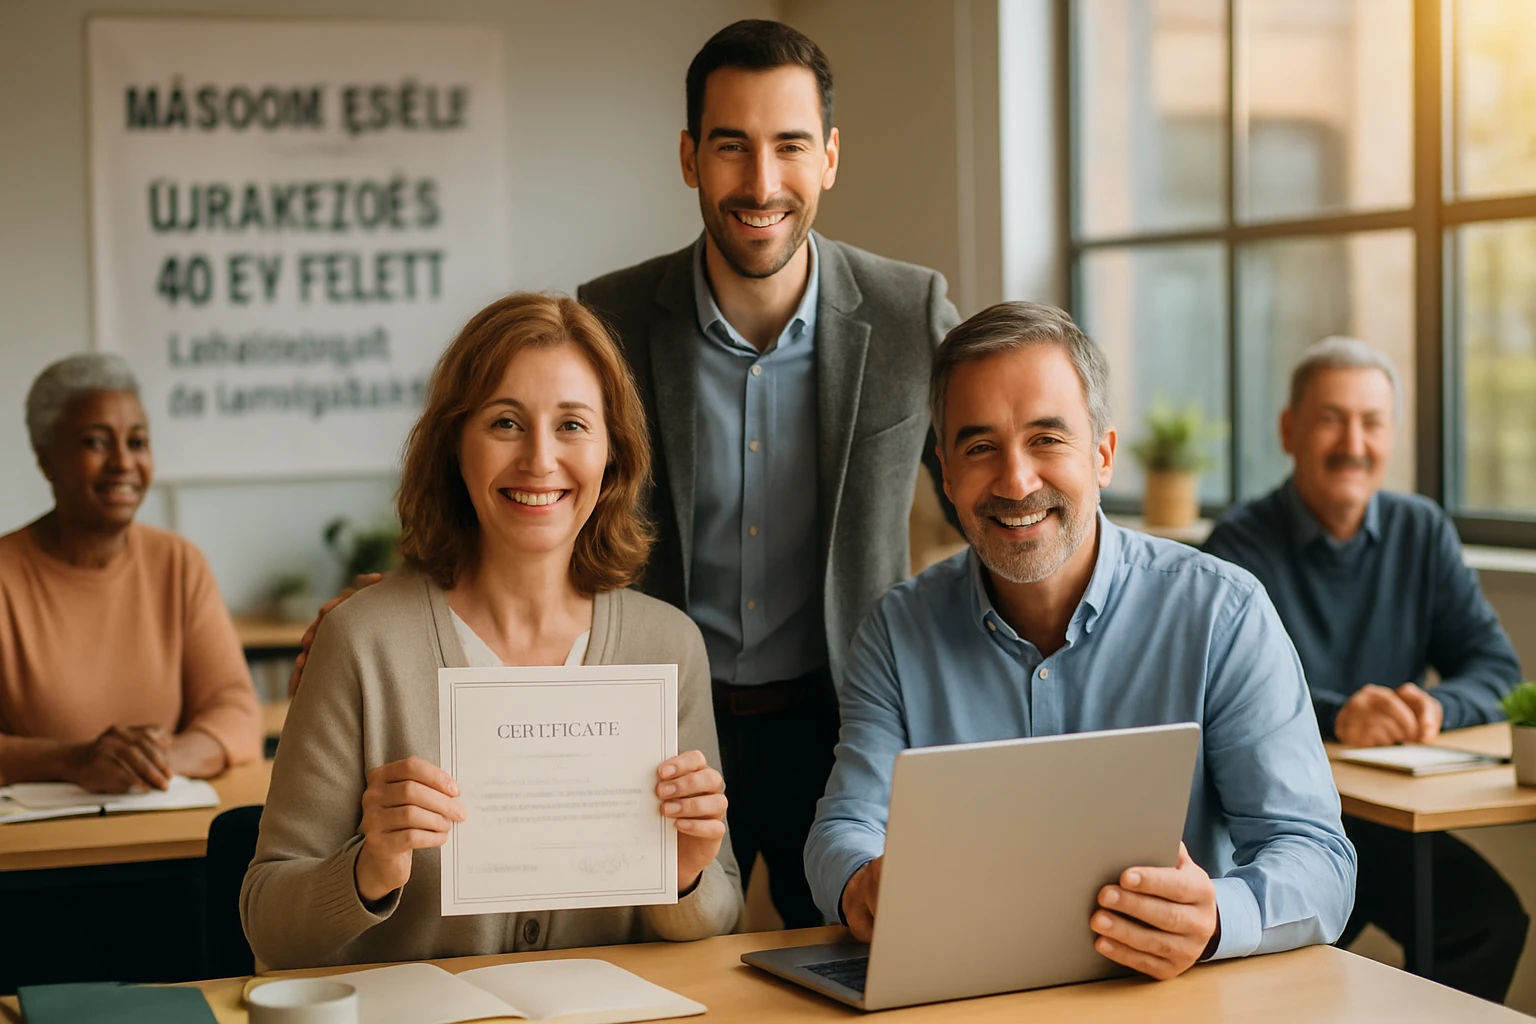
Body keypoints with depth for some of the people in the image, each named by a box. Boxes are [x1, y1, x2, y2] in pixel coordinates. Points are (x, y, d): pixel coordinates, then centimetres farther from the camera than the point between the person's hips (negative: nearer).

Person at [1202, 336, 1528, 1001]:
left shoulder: (1423, 531, 10)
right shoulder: (1242, 546, -6)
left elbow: (1496, 665, 5)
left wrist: (1437, 706, -17)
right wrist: (1335, 715, -36)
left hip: (1389, 819, 4)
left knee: (1494, 916, -19)